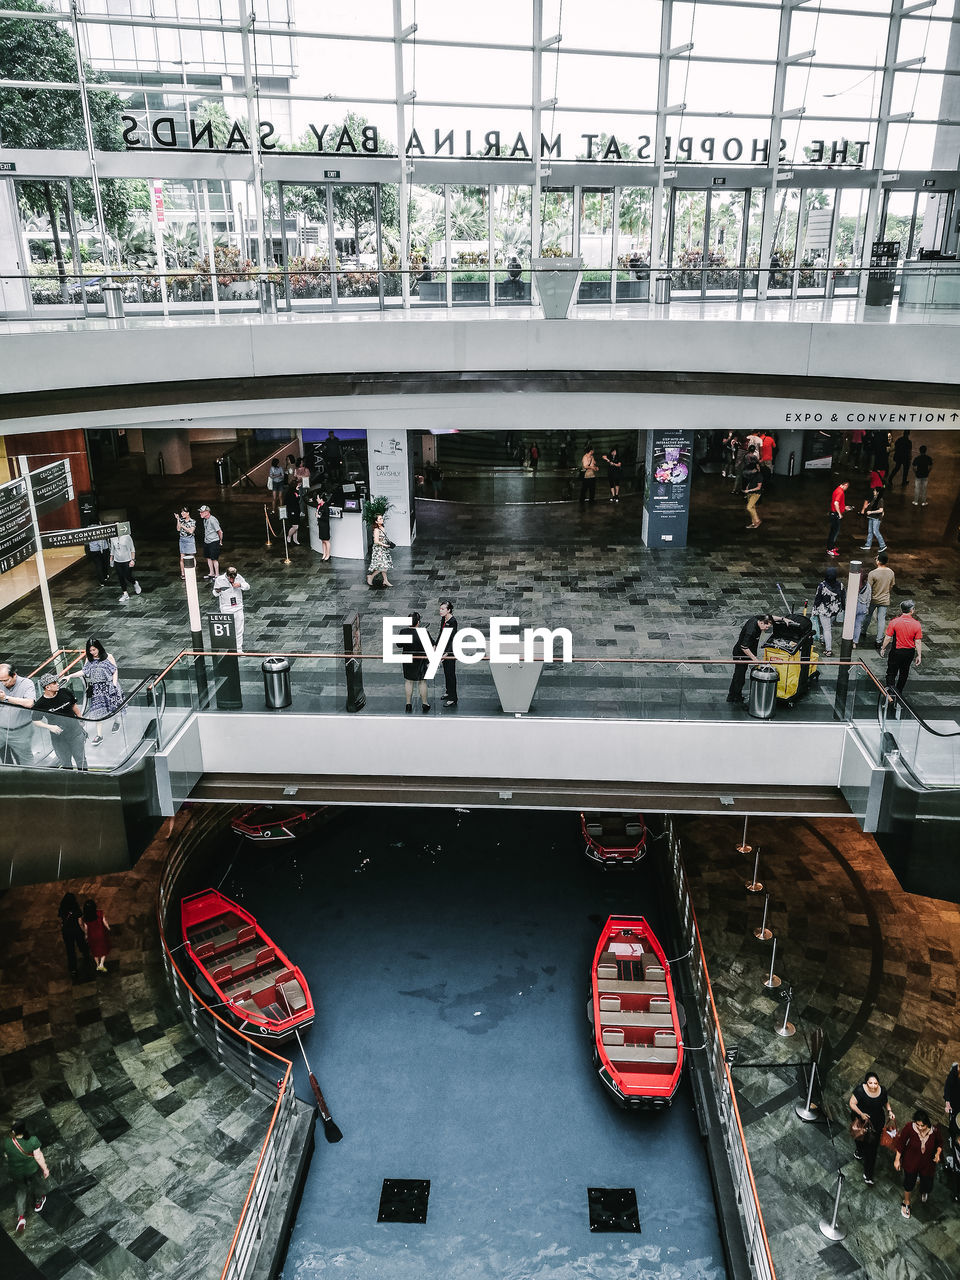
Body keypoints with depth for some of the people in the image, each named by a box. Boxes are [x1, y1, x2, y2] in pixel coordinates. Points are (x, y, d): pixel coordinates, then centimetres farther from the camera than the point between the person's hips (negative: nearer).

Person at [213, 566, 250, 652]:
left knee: (239, 630, 8)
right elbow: (215, 593, -2)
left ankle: (239, 649, 19)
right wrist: (217, 591, -25)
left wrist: (240, 585, -16)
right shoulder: (219, 580, -10)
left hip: (238, 607, 3)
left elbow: (247, 586, 4)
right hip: (226, 609, -3)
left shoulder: (239, 577, -4)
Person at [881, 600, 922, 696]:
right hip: (910, 652, 3)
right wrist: (919, 655, 2)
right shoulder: (916, 624, -11)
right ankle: (899, 691, 33)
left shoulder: (894, 622, -16)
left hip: (896, 651, -2)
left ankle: (890, 687, -5)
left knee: (891, 671, 10)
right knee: (904, 672, 20)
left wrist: (883, 648, 4)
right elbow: (918, 642, -6)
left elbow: (888, 638, -11)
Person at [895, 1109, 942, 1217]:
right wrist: (897, 1159, -6)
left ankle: (924, 1192, 57)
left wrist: (938, 1153, -21)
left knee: (927, 1186, 17)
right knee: (909, 1183, 17)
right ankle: (906, 1203, 47)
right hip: (911, 1162, -1)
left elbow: (940, 1143, -3)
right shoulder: (909, 1127, -30)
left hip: (927, 1163, 1)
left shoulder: (935, 1130, -27)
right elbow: (901, 1142, -13)